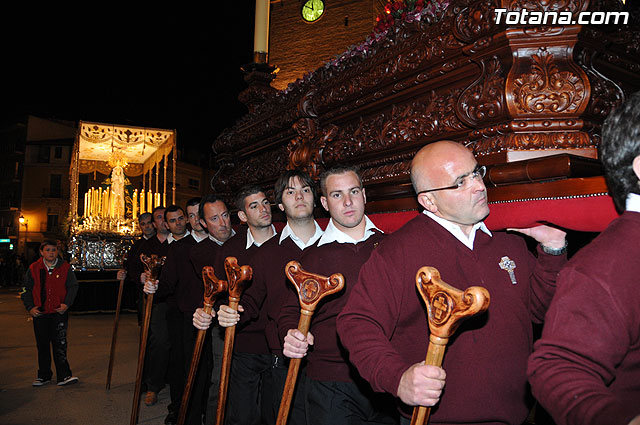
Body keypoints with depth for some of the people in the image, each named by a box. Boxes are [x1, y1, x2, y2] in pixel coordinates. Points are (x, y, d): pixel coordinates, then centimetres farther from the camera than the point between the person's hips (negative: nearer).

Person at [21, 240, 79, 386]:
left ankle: (63, 375, 2)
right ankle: (44, 375, 25)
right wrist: (30, 307, -2)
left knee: (60, 344, -4)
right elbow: (26, 289, 8)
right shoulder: (34, 268, 2)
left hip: (59, 312, -2)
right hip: (40, 313, 2)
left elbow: (73, 286, 3)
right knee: (42, 345, 12)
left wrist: (66, 304, -9)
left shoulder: (65, 268, -2)